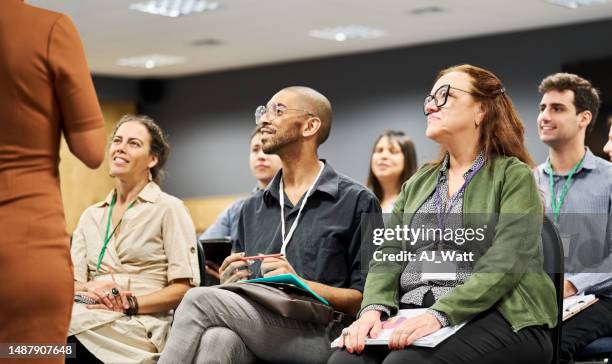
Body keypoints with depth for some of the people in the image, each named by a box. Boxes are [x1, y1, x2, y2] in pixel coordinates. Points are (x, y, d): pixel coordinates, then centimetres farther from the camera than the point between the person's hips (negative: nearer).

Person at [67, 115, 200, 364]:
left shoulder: (169, 209, 7)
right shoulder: (91, 216, 23)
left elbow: (184, 287, -2)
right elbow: (73, 282, 13)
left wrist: (130, 304, -15)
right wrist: (89, 290, -11)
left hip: (140, 327, -5)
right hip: (93, 313, 5)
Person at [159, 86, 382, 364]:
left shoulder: (356, 202, 7)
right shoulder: (252, 208, 25)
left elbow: (366, 298, 1)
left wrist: (300, 283, -13)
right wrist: (230, 282, 4)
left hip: (318, 336, -4)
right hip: (254, 327, 4)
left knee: (201, 299, -27)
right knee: (216, 338, -35)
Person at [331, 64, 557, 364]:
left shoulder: (514, 176, 3)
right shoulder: (418, 182, 23)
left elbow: (504, 264, -11)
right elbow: (389, 254, 13)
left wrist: (440, 315, -24)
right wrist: (374, 307, -9)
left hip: (493, 315, -4)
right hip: (411, 314, 5)